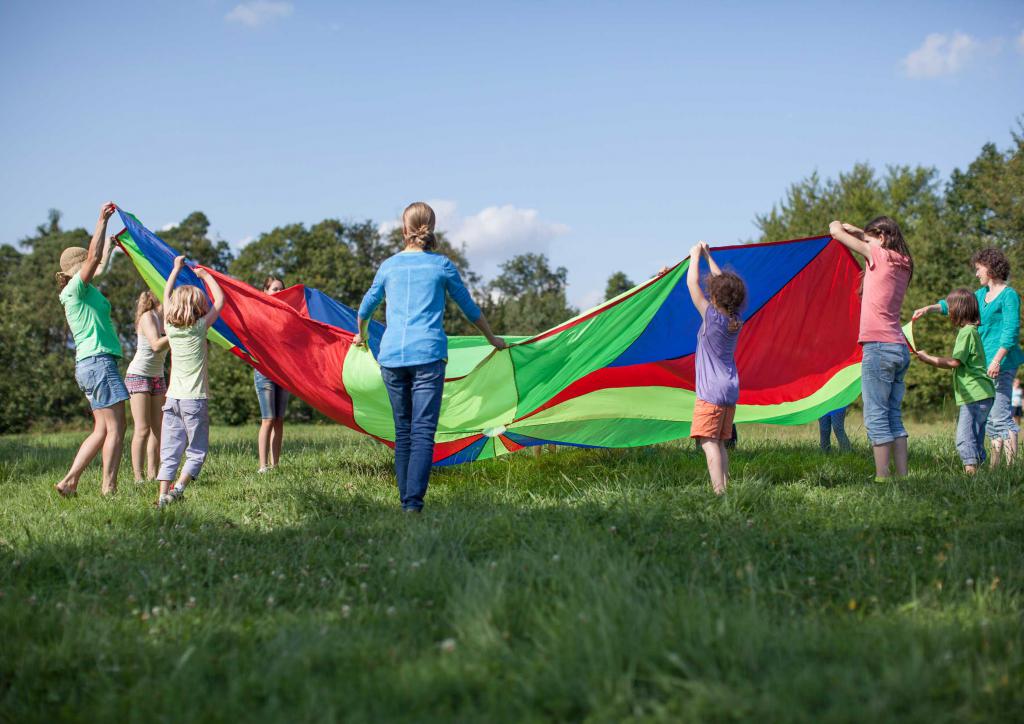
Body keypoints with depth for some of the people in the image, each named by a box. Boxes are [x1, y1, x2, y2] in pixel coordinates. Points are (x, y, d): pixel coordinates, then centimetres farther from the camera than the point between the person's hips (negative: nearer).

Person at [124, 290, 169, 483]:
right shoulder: (147, 317, -14)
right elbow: (156, 345, -26)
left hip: (158, 377, 8)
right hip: (138, 375, -8)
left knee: (158, 428, 2)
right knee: (143, 429, -11)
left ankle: (153, 474, 5)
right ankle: (138, 477, -11)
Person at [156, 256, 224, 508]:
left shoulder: (170, 327, 6)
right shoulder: (199, 327, -5)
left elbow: (167, 296, 23)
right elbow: (220, 301, 7)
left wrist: (176, 270, 32)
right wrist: (206, 275, 18)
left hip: (173, 398, 4)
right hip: (195, 399, -4)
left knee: (170, 450, 3)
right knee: (197, 450, 3)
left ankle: (163, 494, -7)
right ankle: (178, 488, -13)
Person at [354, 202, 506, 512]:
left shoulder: (389, 266, 13)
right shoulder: (442, 265, 7)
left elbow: (366, 306, 27)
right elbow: (469, 308, 16)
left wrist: (361, 336, 47)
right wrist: (493, 339, 31)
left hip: (391, 355, 3)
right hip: (428, 353, -3)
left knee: (403, 430, 11)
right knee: (423, 430, -8)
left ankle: (405, 499, 12)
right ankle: (414, 500, -21)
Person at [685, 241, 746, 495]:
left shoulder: (711, 316, -13)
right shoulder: (735, 320, 6)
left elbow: (692, 282, -7)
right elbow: (723, 283, 19)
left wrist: (696, 255, 7)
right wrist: (708, 256, 26)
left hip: (710, 391, -8)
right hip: (731, 390, 8)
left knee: (709, 442, -13)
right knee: (720, 443, 12)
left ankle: (719, 491, -23)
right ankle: (725, 488, 8)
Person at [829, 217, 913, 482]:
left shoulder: (880, 255, -7)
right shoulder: (902, 263, 14)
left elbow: (837, 231, 1)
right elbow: (872, 241, 37)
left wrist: (837, 226, 20)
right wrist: (856, 230, 27)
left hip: (878, 346, -8)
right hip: (900, 349, 8)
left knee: (876, 418, -8)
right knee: (894, 418, 10)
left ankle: (882, 478, -11)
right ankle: (902, 477, 8)